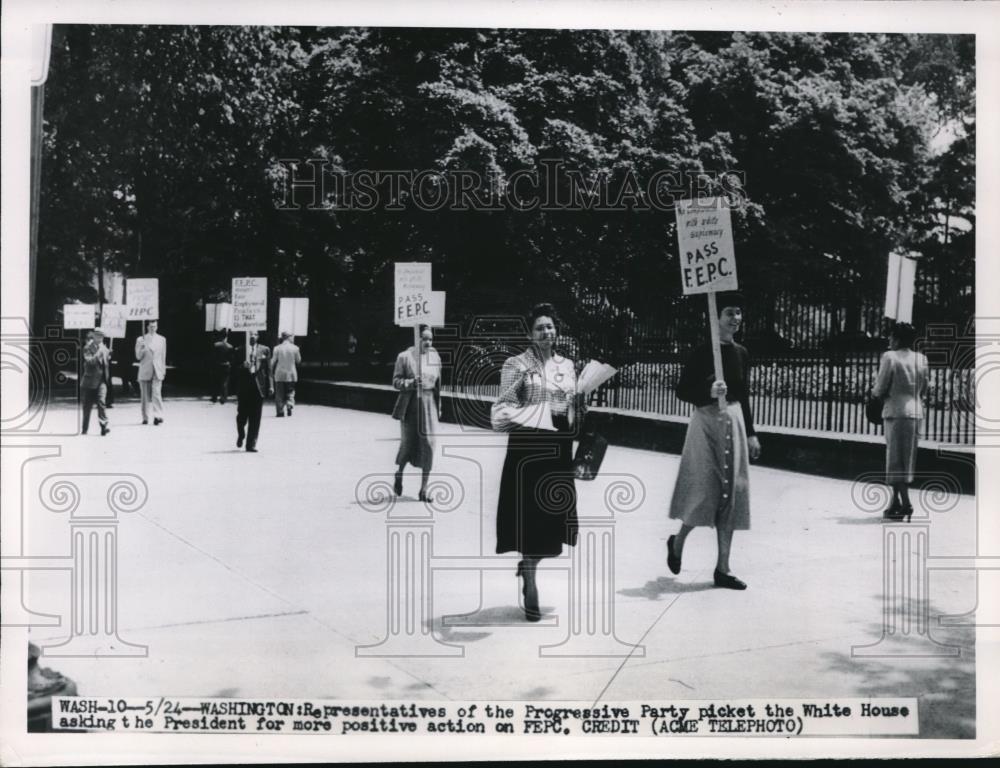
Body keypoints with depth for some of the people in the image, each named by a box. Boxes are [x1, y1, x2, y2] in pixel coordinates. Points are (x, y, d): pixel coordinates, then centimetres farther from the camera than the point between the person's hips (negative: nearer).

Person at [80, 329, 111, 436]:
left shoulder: (104, 348, 11)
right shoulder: (87, 348, -5)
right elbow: (89, 361, -20)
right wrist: (99, 353, -27)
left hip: (101, 380, 2)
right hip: (90, 381, -2)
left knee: (101, 401, -17)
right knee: (87, 405, 6)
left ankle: (104, 425, -18)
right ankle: (84, 428, 19)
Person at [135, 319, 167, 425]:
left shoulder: (162, 340, 10)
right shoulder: (141, 340, 4)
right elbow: (138, 357, 2)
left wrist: (163, 370, 11)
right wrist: (142, 348, -17)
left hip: (157, 372, 0)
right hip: (145, 372, 0)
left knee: (157, 394, -13)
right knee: (145, 396, 5)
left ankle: (158, 416, -17)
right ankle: (145, 418, 13)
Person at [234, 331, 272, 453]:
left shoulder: (264, 350, 7)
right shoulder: (240, 350, 6)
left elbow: (268, 369, 5)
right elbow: (235, 369, 6)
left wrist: (270, 386, -1)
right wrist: (242, 366, -16)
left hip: (258, 386, 0)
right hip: (243, 385, 0)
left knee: (255, 418, 0)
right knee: (242, 415, 3)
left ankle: (251, 444, 5)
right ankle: (241, 435, 32)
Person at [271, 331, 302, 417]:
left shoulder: (277, 348, -5)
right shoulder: (295, 348, -5)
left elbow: (273, 362, 0)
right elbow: (298, 360, 6)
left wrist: (271, 372, 13)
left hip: (279, 374, 0)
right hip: (291, 374, 0)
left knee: (279, 394, 6)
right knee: (290, 392, 13)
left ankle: (280, 411, 4)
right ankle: (289, 406, -8)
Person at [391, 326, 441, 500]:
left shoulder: (435, 357, 8)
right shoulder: (404, 357, -3)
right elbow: (396, 381, -3)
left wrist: (439, 406, 13)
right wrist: (411, 383, -21)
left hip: (429, 405, 3)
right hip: (410, 405, -3)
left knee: (428, 445, -4)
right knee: (408, 442, 1)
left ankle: (424, 489, 3)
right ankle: (399, 474, 34)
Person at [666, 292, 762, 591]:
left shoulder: (741, 353, 9)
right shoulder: (703, 351, -8)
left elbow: (744, 396, 15)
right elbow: (682, 390, -7)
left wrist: (750, 433, 15)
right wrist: (708, 392, -24)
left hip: (733, 422, 5)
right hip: (707, 421, -5)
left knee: (729, 495, 5)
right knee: (704, 491, -3)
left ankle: (723, 568, 10)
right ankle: (677, 542, 26)